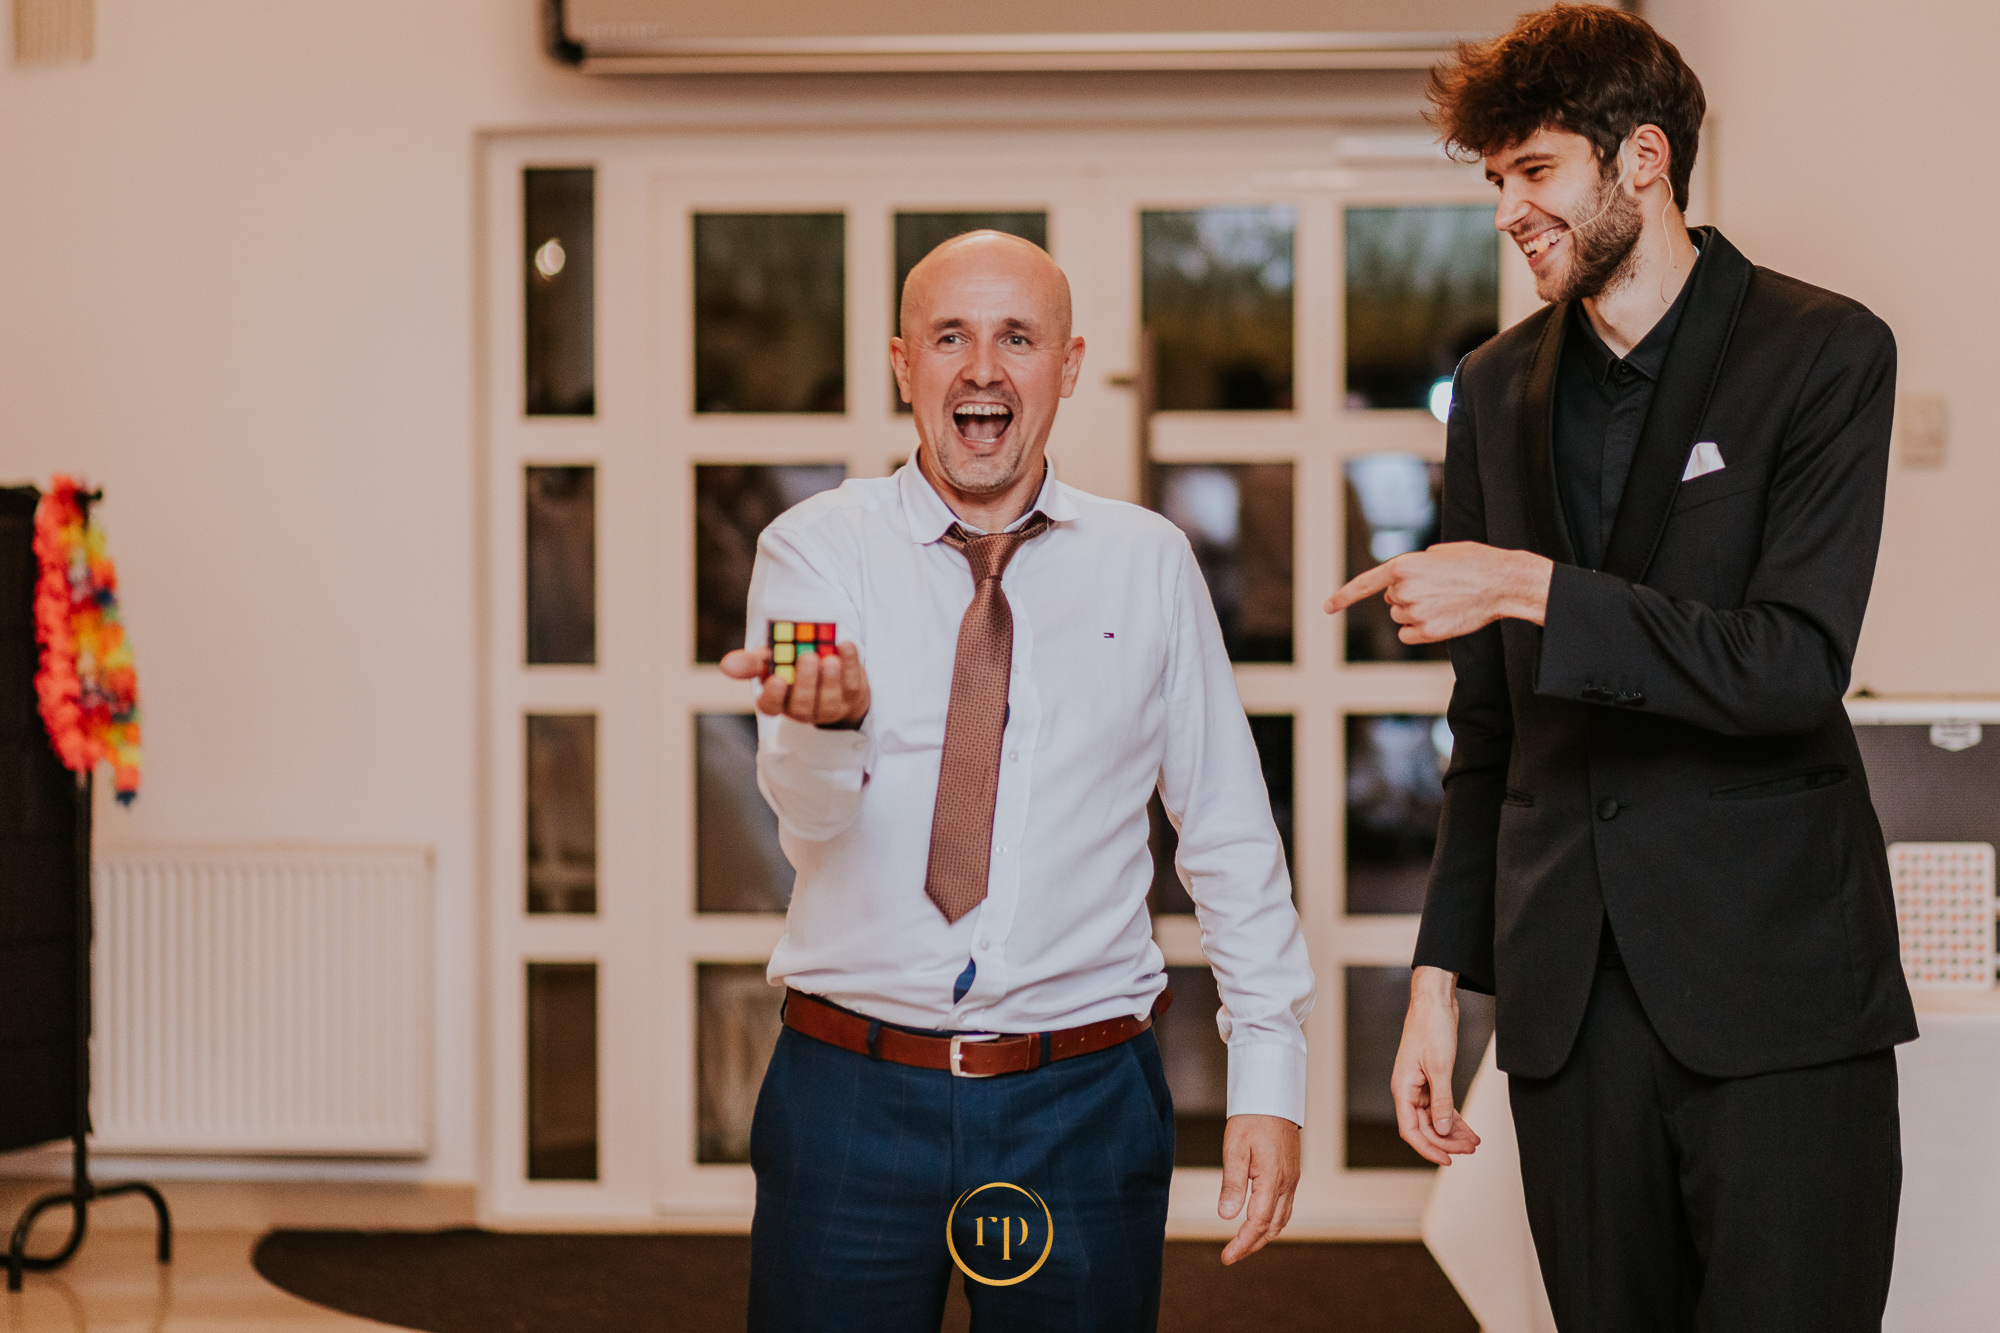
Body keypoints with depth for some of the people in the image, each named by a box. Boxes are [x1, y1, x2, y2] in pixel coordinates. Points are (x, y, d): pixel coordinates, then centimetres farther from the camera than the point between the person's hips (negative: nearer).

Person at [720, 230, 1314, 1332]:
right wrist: (827, 715, -37)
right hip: (852, 1096, -1)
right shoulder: (816, 547, 0)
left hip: (1084, 1109, 1)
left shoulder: (1148, 563, 5)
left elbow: (1231, 835, 7)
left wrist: (1269, 1074, 3)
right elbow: (809, 813, -15)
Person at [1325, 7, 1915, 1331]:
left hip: (1769, 980, -5)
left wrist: (1530, 588, -17)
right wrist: (1444, 971, 13)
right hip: (1570, 995, 5)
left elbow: (1796, 664, -14)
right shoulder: (1499, 388, 13)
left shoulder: (1824, 352, -3)